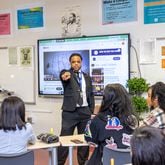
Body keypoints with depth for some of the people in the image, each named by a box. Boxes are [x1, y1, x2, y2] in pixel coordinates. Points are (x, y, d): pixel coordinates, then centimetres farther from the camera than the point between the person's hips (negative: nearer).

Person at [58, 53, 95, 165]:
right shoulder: (66, 73, -1)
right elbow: (63, 75, -27)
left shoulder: (87, 77, 12)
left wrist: (91, 111, 7)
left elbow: (91, 95, 14)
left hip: (85, 111, 4)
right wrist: (65, 76, -51)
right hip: (70, 111, -4)